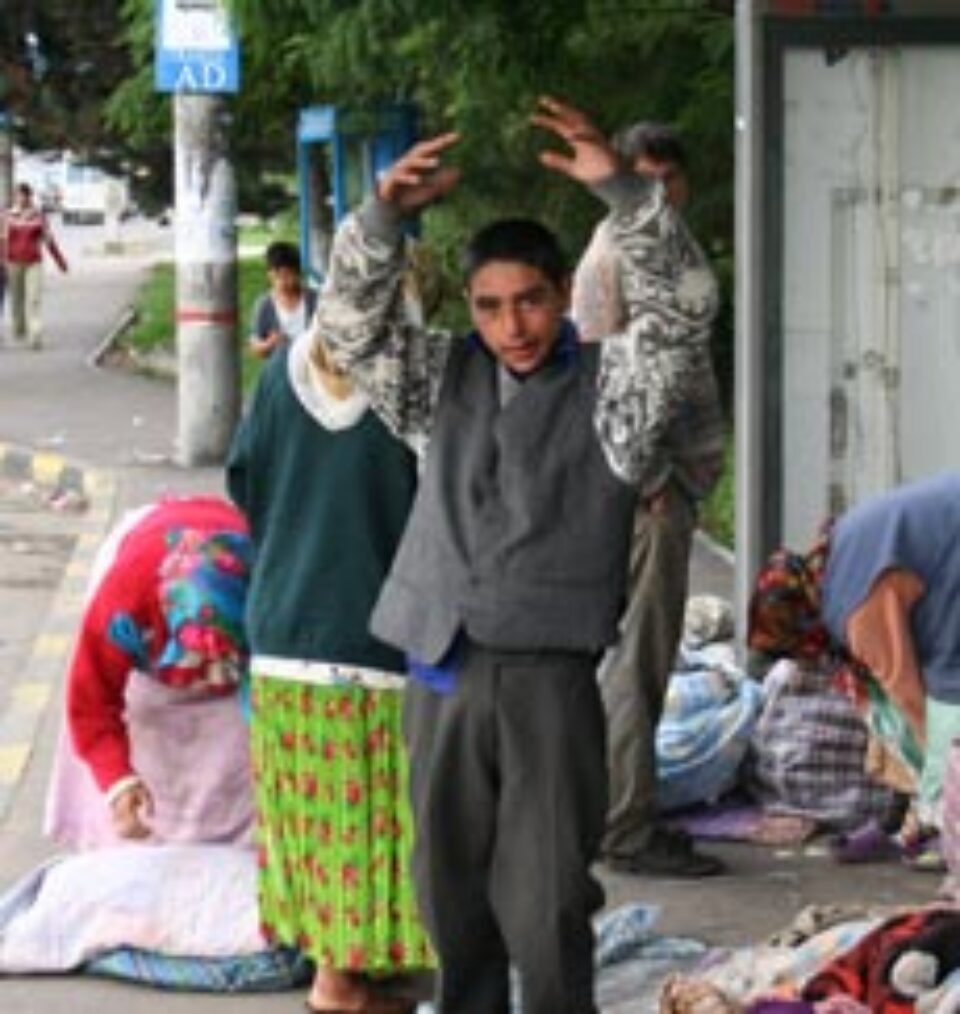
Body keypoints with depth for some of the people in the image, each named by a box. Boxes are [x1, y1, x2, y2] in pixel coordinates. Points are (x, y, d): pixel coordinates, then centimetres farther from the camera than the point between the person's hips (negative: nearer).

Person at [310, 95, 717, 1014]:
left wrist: (618, 189, -21)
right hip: (441, 670, 4)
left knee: (548, 906, -5)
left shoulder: (609, 386, 3)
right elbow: (349, 324, 5)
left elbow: (682, 308, -11)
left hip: (549, 672, -3)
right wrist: (385, 214, -11)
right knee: (452, 893, 12)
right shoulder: (445, 379, 12)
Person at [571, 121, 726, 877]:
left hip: (673, 482, 10)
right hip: (641, 489, -10)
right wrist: (651, 482, -18)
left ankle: (623, 813, 21)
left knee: (648, 656, 14)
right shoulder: (611, 262, -12)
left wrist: (693, 473, 16)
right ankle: (631, 830, -4)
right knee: (636, 656, -7)